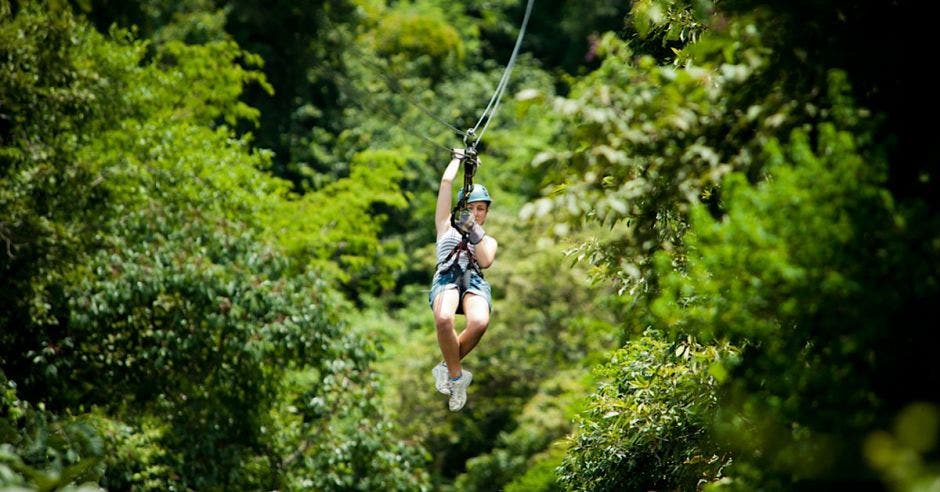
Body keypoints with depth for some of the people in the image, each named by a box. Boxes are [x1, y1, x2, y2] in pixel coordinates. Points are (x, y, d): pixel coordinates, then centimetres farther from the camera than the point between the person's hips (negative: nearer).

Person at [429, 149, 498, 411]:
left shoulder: (489, 240, 31)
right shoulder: (447, 227, 30)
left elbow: (486, 261, 6)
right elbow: (447, 181, 25)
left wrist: (474, 232, -3)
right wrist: (458, 157, 36)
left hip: (475, 280, 1)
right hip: (447, 277, -1)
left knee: (480, 322, -37)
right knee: (443, 318, -39)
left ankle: (447, 368, -13)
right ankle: (457, 376, -18)